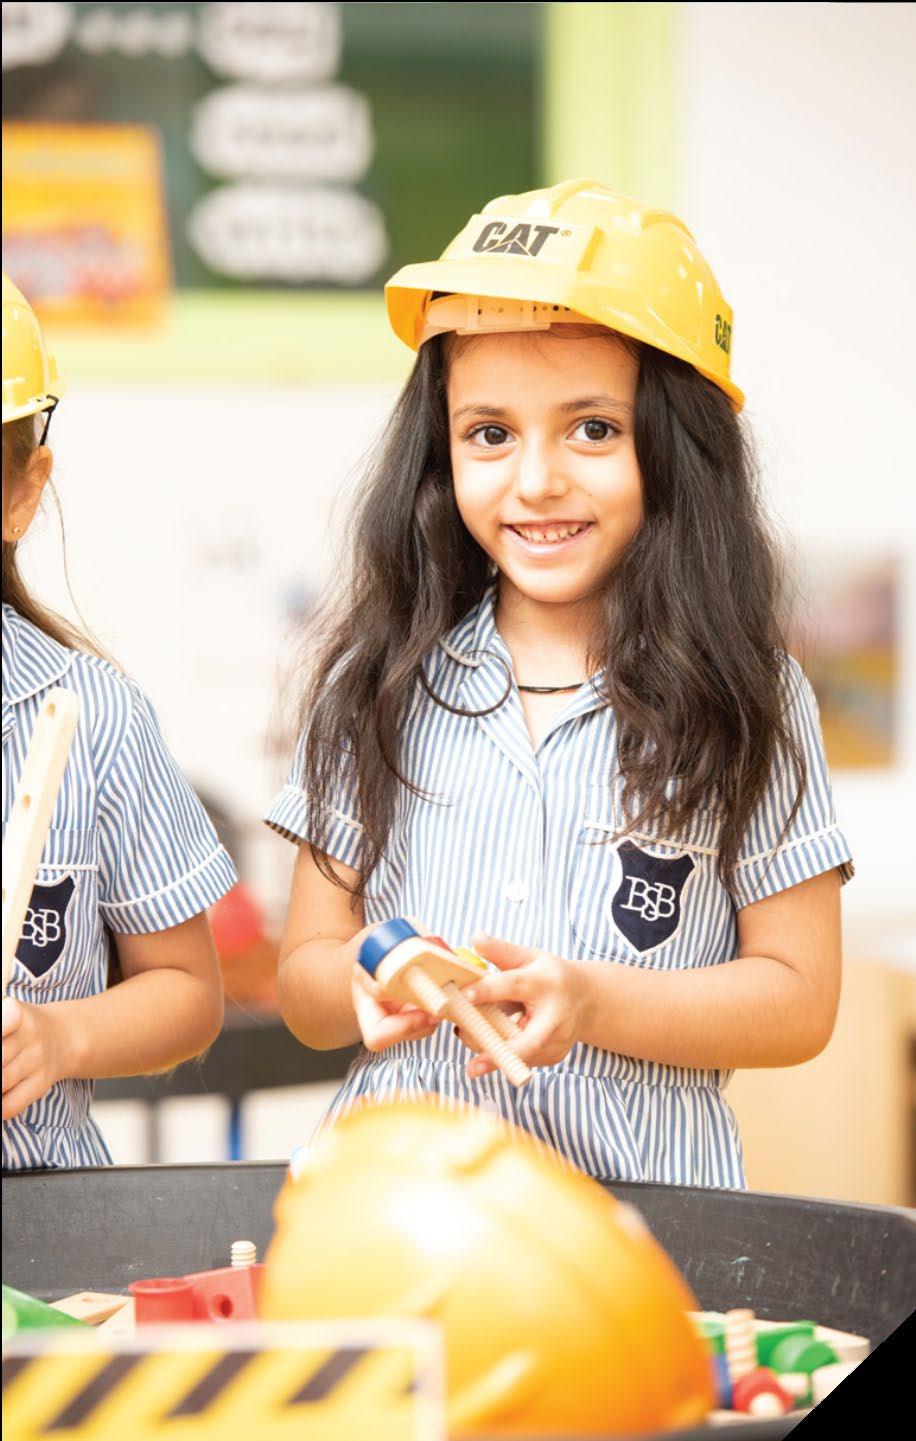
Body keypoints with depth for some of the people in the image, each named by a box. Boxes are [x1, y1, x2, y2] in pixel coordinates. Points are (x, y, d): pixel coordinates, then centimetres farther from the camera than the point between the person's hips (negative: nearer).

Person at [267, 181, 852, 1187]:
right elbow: (303, 979, 10)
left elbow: (799, 1000, 2)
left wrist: (591, 1001, -12)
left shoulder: (745, 699, 3)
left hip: (645, 1193, -2)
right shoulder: (379, 685, 8)